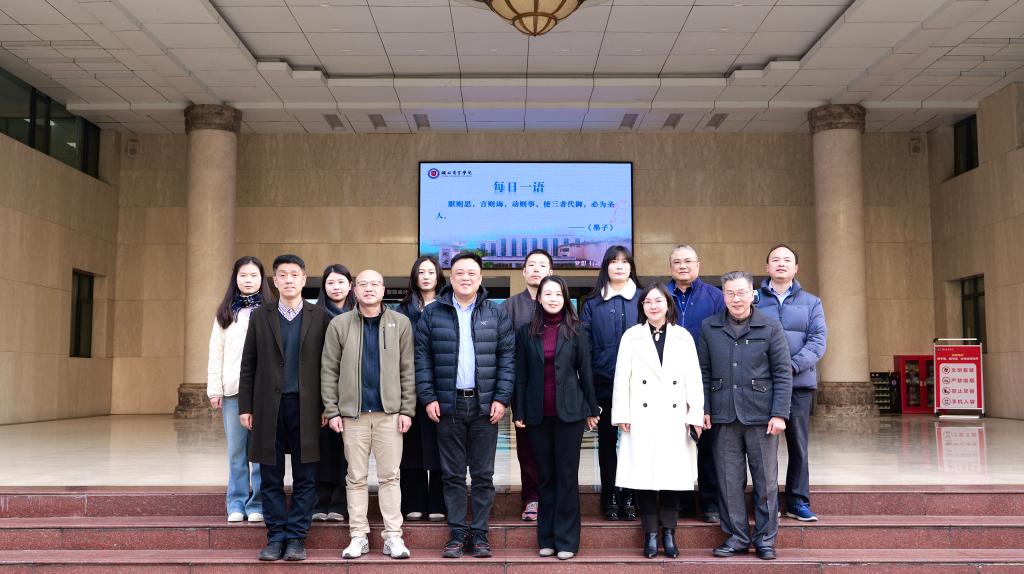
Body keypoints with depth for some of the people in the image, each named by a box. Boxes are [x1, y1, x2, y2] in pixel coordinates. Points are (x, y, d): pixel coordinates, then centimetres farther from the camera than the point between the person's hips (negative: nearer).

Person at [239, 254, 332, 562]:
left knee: (305, 478, 3)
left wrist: (327, 407, -2)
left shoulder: (320, 317, 3)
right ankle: (276, 536, 17)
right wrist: (245, 406, 3)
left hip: (306, 407, -1)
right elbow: (248, 365, 8)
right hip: (269, 407, 1)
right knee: (271, 478, 6)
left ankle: (296, 537, 13)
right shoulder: (260, 317, 8)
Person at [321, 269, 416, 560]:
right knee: (356, 477, 7)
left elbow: (408, 370, 3)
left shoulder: (400, 323, 3)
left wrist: (407, 410, -3)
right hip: (352, 413, 0)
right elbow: (329, 370, 3)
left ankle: (393, 536, 10)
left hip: (389, 412, 0)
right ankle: (358, 536, 16)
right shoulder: (339, 324, 3)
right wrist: (332, 411, -2)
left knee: (389, 476, 3)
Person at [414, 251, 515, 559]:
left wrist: (502, 398, -6)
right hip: (448, 405, 0)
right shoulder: (432, 313, 3)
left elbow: (508, 357, 2)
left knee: (483, 474, 6)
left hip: (485, 406, 0)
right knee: (453, 474, 7)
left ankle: (480, 533, 15)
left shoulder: (496, 314, 4)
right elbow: (422, 358, 2)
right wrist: (428, 397, -5)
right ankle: (457, 533, 15)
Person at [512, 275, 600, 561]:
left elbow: (585, 373, 3)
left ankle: (566, 539, 8)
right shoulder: (525, 332, 5)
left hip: (569, 411, -1)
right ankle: (546, 537, 16)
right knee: (545, 476, 9)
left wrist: (592, 409, 3)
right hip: (538, 414, 1)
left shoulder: (576, 332, 3)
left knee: (567, 475, 2)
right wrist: (518, 412, 1)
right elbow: (520, 375, 4)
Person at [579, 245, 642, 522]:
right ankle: (609, 497, 16)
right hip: (603, 384, 1)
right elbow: (584, 345, 4)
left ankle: (630, 497, 11)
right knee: (607, 440, 7)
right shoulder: (592, 303, 7)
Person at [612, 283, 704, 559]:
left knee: (673, 474, 2)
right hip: (642, 418, -1)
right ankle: (651, 534, 10)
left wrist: (696, 416, -1)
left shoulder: (683, 337, 9)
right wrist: (622, 415, -4)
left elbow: (693, 379, 6)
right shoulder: (631, 336, 6)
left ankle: (668, 533, 15)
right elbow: (622, 378, 2)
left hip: (674, 418, 1)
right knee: (644, 475, -1)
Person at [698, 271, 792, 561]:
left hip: (761, 416, -1)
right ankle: (736, 536, 18)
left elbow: (783, 373, -1)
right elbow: (704, 372, 9)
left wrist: (779, 413, -7)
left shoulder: (770, 326, 1)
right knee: (729, 480, 6)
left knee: (766, 480, 6)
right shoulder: (709, 328, 7)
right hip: (724, 417, 2)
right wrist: (703, 408, 1)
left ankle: (765, 538, 18)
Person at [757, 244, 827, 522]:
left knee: (798, 444, 5)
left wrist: (792, 365, -14)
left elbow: (817, 341, 1)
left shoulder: (811, 303, 12)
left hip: (799, 383, 1)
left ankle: (798, 501, 15)